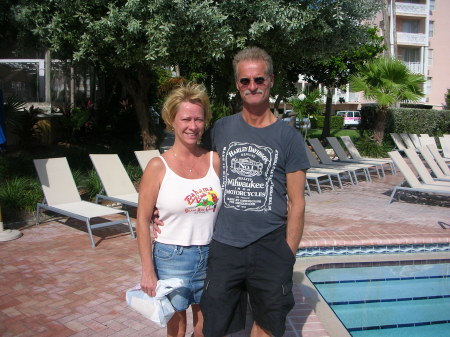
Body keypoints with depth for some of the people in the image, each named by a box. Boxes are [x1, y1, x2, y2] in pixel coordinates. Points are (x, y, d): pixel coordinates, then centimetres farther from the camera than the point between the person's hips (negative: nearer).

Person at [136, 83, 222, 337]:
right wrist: (147, 271, -10)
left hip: (211, 256, 3)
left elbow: (224, 210, 7)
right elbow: (143, 220, -7)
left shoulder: (215, 160, 0)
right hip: (172, 257, -3)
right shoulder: (158, 167, -9)